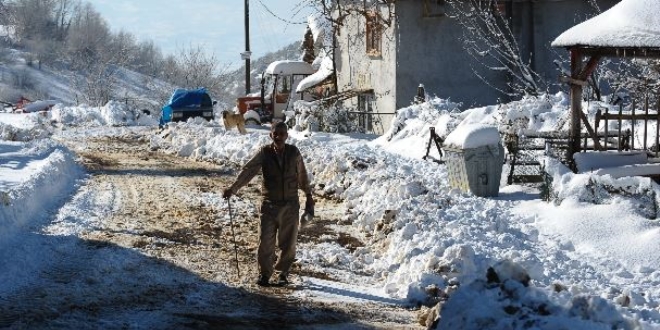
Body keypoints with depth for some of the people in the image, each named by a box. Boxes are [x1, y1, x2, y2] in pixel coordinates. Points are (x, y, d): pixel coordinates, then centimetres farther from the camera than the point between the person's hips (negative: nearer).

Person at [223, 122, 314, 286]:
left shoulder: (294, 153, 0)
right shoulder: (264, 153, -4)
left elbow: (302, 176, 12)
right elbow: (248, 171, -12)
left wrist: (309, 196, 21)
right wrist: (232, 188, -25)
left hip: (290, 205, 1)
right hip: (269, 204, -1)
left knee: (288, 243, 6)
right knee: (266, 241, -5)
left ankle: (283, 273, 24)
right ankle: (264, 273, 10)